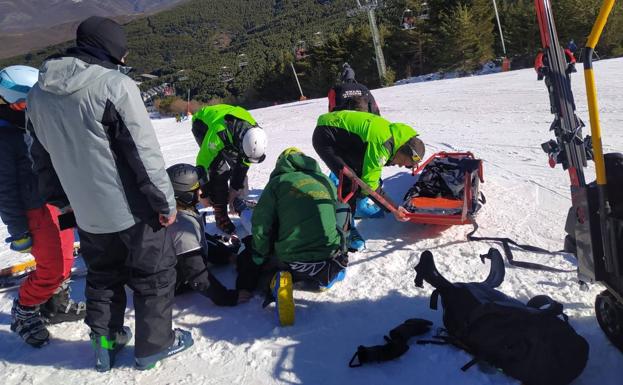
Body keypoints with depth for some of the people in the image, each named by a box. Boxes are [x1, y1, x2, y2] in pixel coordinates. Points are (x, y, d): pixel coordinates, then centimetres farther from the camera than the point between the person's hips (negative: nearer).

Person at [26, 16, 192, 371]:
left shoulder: (39, 92, 5)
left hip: (87, 213, 7)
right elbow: (145, 153, -20)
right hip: (133, 209, -6)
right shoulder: (116, 85, -19)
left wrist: (62, 199, 23)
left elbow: (43, 156, 13)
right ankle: (154, 345, 25)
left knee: (102, 277, 24)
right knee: (155, 274, 12)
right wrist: (165, 201, -11)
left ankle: (105, 344, 35)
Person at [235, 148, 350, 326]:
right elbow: (340, 216, 25)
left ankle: (274, 280, -7)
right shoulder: (326, 180, 17)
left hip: (290, 259, -3)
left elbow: (261, 226, -3)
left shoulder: (278, 182, 5)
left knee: (248, 261, 23)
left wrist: (259, 256, 10)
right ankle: (322, 276, 8)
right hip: (328, 260, 4)